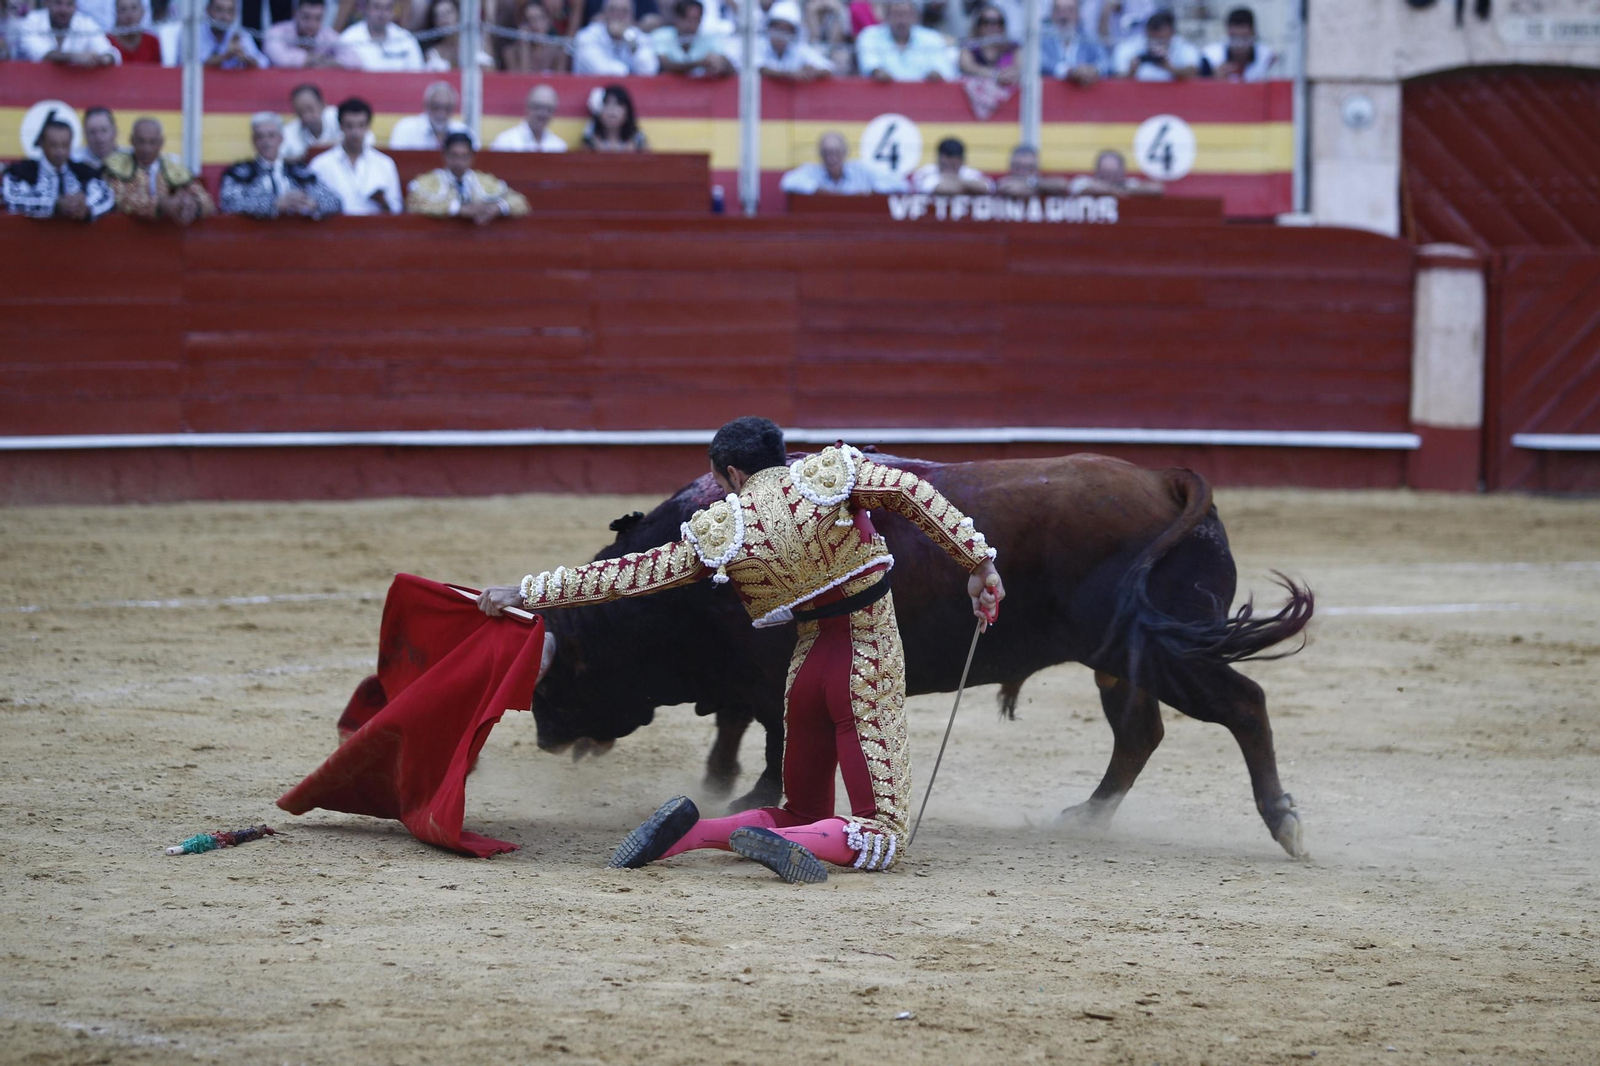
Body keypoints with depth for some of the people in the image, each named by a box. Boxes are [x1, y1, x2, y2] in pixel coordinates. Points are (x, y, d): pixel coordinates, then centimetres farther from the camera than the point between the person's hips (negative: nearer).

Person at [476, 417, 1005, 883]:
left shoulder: (719, 534, 0)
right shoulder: (828, 475, -5)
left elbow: (632, 574, 3)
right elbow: (910, 491, -17)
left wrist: (527, 593, 10)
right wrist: (977, 561, -13)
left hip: (807, 667, 3)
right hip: (872, 669, -3)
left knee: (802, 815, 22)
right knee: (882, 836, -2)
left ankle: (688, 831, -3)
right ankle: (781, 843, -30)